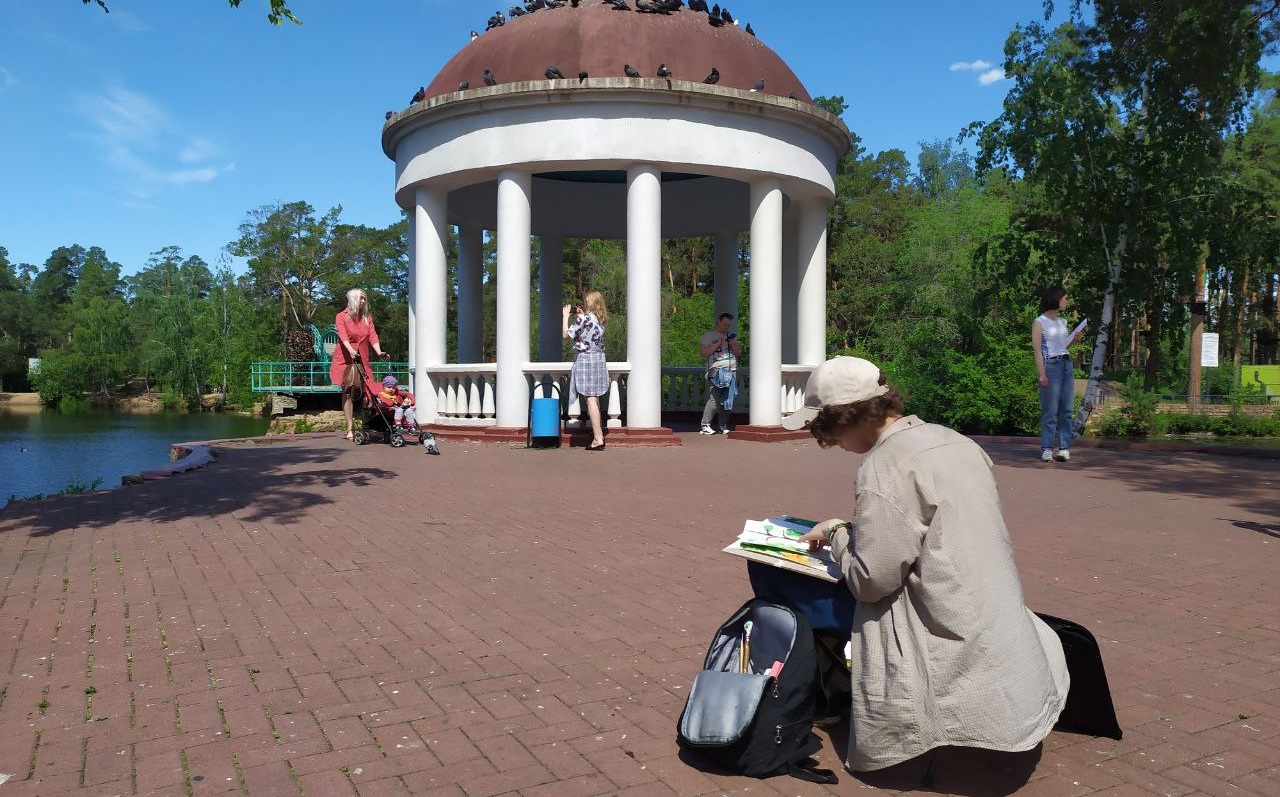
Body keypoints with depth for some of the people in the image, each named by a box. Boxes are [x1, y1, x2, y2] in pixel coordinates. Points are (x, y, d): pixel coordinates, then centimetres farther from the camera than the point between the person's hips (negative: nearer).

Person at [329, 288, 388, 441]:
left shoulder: (367, 318, 14)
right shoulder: (341, 317, 1)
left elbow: (372, 336, 2)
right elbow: (343, 336, -15)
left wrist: (379, 352, -17)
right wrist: (351, 350, -34)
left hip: (362, 359, 3)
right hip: (346, 359, -3)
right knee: (348, 393, -5)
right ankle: (350, 429, -6)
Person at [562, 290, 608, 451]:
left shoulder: (583, 318, -13)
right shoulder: (602, 320, 8)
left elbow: (566, 334, -9)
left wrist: (566, 315, 2)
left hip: (585, 359, -7)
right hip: (599, 359, 8)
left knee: (590, 399, -8)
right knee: (595, 398, 20)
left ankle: (598, 439, -11)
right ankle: (598, 432, 31)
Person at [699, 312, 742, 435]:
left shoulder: (731, 336, 22)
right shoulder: (708, 336, 6)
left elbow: (739, 353, 18)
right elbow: (703, 352, -5)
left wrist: (733, 344, -1)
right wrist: (717, 344, -10)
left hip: (731, 372, 5)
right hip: (716, 372, -5)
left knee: (728, 401, 2)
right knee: (714, 400, -14)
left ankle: (724, 426, 8)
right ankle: (705, 426, -11)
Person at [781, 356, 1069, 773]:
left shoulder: (883, 468, -19)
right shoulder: (954, 440, 6)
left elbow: (871, 580, -18)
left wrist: (838, 537, 1)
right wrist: (855, 529, 17)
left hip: (956, 652, -8)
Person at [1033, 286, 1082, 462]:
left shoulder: (1062, 321, 17)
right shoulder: (1040, 322, -3)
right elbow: (1037, 350, -8)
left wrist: (1074, 339, 6)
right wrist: (1042, 373, -16)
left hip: (1067, 364, 7)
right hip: (1051, 365, -7)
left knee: (1066, 410, 3)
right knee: (1050, 411, -5)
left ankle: (1064, 447, 6)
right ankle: (1046, 449, -1)